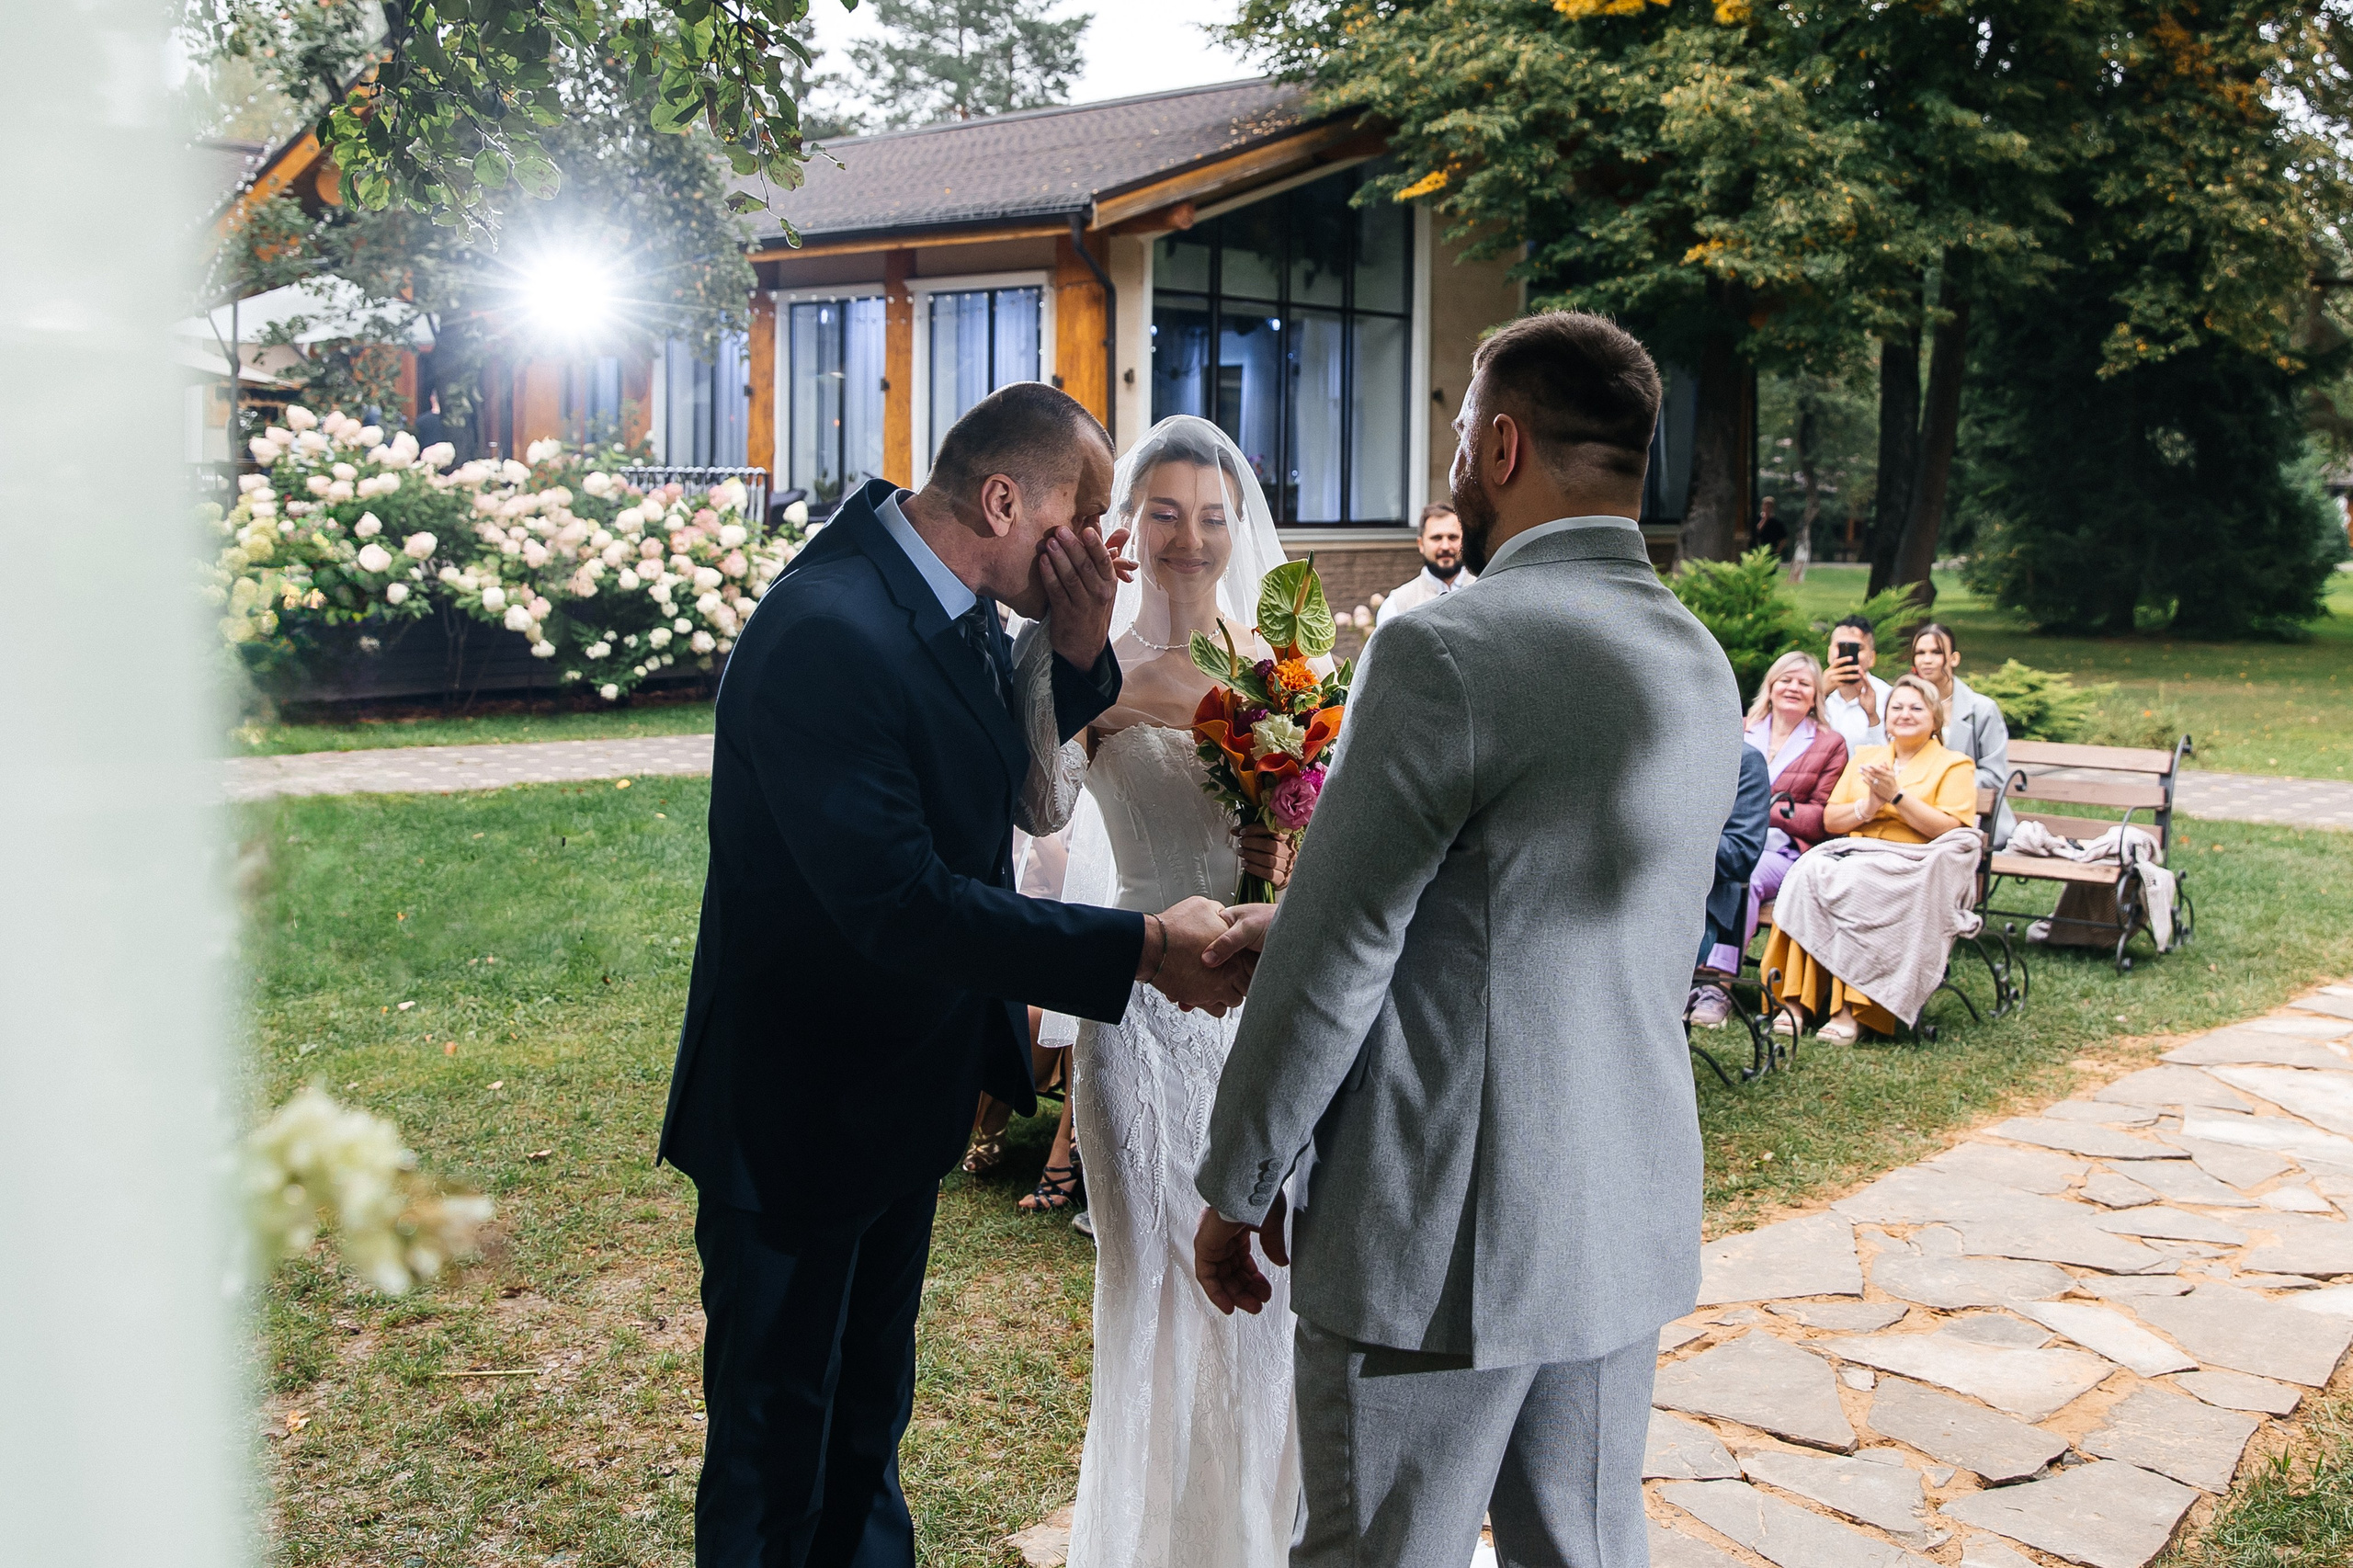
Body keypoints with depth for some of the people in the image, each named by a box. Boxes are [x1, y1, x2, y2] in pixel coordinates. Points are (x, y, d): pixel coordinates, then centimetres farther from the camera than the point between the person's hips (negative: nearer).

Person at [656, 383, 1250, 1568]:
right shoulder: (826, 634, -30)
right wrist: (1142, 947, -29)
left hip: (903, 1092, 9)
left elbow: (1012, 788, 9)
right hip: (801, 1112, -9)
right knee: (777, 1441, 10)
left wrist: (1078, 650, -9)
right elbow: (902, 904, -33)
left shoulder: (957, 604, -2)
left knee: (868, 1422, 26)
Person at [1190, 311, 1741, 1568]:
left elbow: (1336, 964, -16)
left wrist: (1237, 1189, -4)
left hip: (1449, 1236, -7)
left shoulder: (1447, 650, -19)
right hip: (1633, 1230, 8)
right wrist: (1297, 926, 16)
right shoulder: (1699, 663, 7)